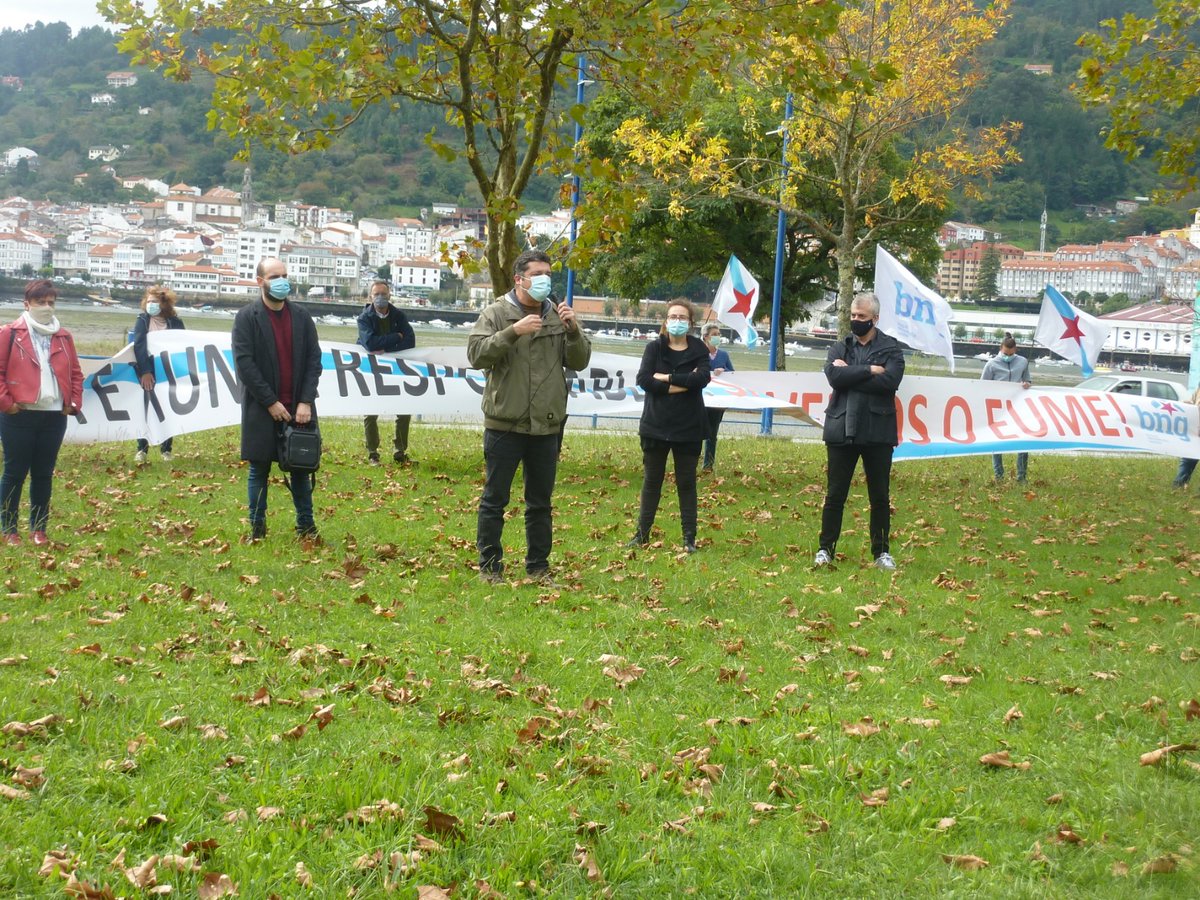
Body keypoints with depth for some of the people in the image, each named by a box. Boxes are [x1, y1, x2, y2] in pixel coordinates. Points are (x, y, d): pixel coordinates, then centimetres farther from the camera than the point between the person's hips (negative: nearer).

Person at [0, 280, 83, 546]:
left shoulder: (63, 337, 11)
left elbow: (75, 373, 16)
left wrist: (74, 403, 6)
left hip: (54, 416, 4)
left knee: (44, 474, 9)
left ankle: (38, 529, 17)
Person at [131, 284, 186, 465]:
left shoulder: (175, 322, 3)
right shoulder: (142, 321, 1)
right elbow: (138, 346, -8)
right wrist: (144, 371, -18)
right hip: (148, 371, -1)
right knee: (146, 409, -1)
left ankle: (166, 449, 11)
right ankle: (142, 448, 4)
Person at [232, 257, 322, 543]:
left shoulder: (301, 316, 7)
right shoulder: (246, 317, -4)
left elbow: (314, 360, 4)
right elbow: (244, 363, -10)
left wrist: (305, 402, -8)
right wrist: (271, 402, -13)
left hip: (298, 407, 3)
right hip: (262, 409, -3)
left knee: (301, 467, 8)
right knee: (259, 469, 5)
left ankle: (306, 525, 16)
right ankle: (257, 528, 14)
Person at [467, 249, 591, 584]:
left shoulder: (557, 315, 9)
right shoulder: (496, 313, -2)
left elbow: (579, 361, 5)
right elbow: (476, 353, -14)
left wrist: (572, 329, -12)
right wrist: (513, 332, -24)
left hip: (546, 425, 4)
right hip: (504, 423, -4)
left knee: (540, 502, 12)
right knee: (495, 499, 3)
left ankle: (538, 565, 22)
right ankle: (490, 565, 13)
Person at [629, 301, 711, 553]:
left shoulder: (699, 350, 2)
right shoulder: (654, 348, 2)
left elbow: (702, 378, -17)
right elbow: (643, 380, -13)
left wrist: (666, 377, -16)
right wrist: (682, 384, -16)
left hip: (688, 427, 0)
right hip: (656, 426, 0)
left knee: (686, 482, 6)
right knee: (651, 480, 7)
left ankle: (689, 537, 10)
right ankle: (642, 533, 15)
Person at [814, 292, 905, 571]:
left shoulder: (891, 348, 3)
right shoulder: (839, 348, 10)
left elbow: (890, 381, -15)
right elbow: (834, 376, -11)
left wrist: (850, 373, -12)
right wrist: (869, 370, -13)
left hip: (878, 433, -1)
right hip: (842, 430, 1)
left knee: (880, 496, 7)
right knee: (835, 494, 5)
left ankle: (881, 551, 17)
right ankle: (826, 548, 13)